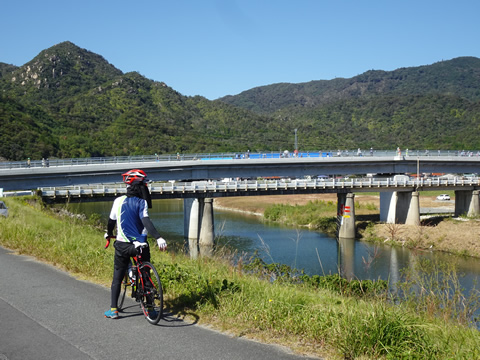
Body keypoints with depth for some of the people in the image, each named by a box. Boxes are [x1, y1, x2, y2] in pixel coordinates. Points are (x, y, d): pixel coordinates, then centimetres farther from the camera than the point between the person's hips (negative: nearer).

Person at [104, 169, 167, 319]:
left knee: (117, 277, 12)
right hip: (140, 245, -1)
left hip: (122, 245, 1)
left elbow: (111, 221, 10)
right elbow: (146, 221, -22)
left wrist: (108, 234, 30)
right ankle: (149, 307, 14)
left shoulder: (119, 201, -1)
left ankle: (113, 310, 9)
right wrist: (158, 238, -31)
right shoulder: (142, 202, -7)